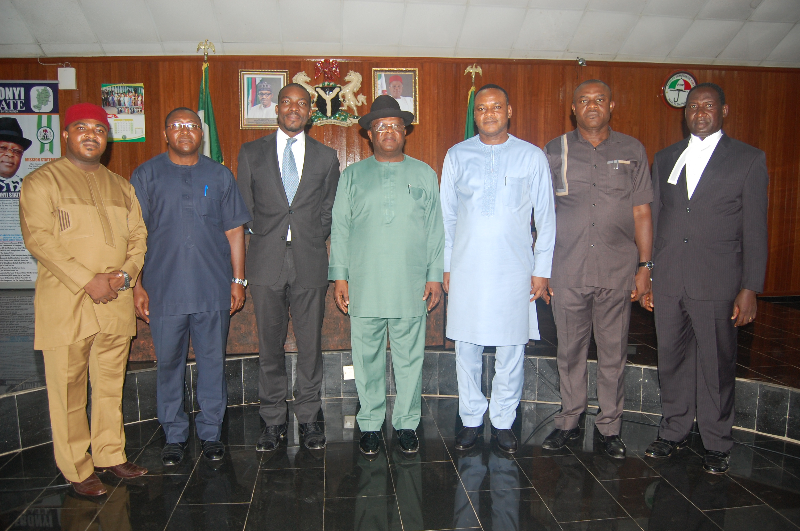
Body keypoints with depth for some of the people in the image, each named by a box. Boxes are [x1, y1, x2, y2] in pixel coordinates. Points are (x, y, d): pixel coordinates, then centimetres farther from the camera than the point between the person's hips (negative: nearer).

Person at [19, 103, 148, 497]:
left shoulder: (120, 186, 17)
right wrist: (88, 281, -15)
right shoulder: (42, 182, 1)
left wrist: (124, 275, -5)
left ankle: (110, 455, 26)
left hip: (116, 302, 5)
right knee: (68, 389, 2)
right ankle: (77, 470, 14)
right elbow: (39, 239, -10)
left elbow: (138, 236, 13)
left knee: (111, 383, 12)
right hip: (64, 302, -4)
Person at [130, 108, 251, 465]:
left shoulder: (219, 175, 9)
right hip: (164, 291, 0)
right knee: (169, 364, 8)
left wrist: (238, 279, 4)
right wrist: (136, 285, -2)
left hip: (213, 289, 1)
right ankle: (174, 436, 23)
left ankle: (210, 433, 21)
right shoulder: (147, 175, 6)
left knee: (212, 363, 7)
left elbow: (234, 230, 9)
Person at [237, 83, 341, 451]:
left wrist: (311, 241, 3)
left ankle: (308, 418, 20)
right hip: (266, 262, 0)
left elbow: (328, 212, 12)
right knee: (270, 345, 7)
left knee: (310, 345, 5)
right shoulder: (251, 153, 9)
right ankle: (273, 421, 20)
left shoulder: (326, 158, 10)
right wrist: (263, 239, 5)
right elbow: (244, 208, 11)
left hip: (309, 261, 0)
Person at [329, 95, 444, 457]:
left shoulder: (425, 175, 11)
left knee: (409, 358, 5)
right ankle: (370, 424, 20)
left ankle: (406, 424, 19)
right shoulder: (352, 176, 10)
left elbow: (435, 229, 9)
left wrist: (435, 275, 3)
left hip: (411, 287, 0)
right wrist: (339, 276, 1)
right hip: (364, 286, 0)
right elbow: (339, 229, 8)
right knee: (368, 358, 5)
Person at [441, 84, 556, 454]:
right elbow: (446, 215, 10)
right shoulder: (456, 156, 7)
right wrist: (446, 266, 6)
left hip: (514, 270, -1)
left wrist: (542, 269, 1)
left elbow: (545, 216, 5)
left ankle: (503, 422, 21)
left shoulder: (532, 157, 4)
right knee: (466, 348, 6)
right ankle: (471, 420, 21)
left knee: (511, 350, 5)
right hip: (466, 269, 1)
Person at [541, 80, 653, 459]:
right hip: (567, 271, 0)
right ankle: (569, 421, 25)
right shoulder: (555, 151, 5)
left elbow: (641, 213, 7)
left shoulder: (632, 151, 7)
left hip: (617, 271, 0)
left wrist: (645, 266, 2)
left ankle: (609, 426, 22)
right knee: (570, 349, 9)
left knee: (613, 352, 7)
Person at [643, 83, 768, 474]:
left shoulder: (748, 160, 1)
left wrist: (750, 289, -6)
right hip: (668, 281, 3)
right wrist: (647, 278, 9)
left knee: (716, 366, 6)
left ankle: (716, 445, 22)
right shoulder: (665, 159, 12)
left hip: (716, 284, -3)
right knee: (671, 361, 11)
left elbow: (755, 230, -1)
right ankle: (674, 432, 28)